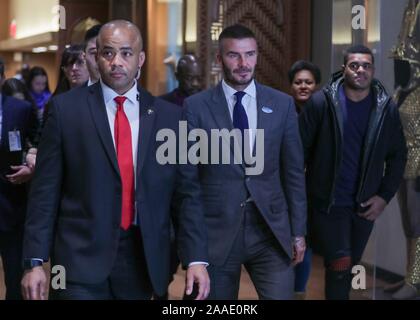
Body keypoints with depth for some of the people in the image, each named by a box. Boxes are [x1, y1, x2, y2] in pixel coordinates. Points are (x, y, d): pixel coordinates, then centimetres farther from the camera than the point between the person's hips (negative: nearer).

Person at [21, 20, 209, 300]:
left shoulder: (168, 116, 5)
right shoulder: (66, 108, -1)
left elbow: (187, 193, 4)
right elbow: (46, 190, -1)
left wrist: (197, 258, -5)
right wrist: (35, 261, -6)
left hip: (143, 260, 3)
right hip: (82, 257, -2)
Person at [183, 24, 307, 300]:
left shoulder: (282, 104, 5)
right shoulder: (196, 106, -1)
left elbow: (294, 171, 8)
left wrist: (298, 231, 6)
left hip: (271, 231, 1)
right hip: (216, 232, -1)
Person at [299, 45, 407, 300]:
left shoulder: (386, 108, -2)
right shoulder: (322, 102, -10)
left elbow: (398, 155, 5)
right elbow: (300, 149, -7)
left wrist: (385, 196, -3)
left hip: (365, 204, 3)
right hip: (328, 201, -3)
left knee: (350, 266, 17)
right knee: (340, 264, -11)